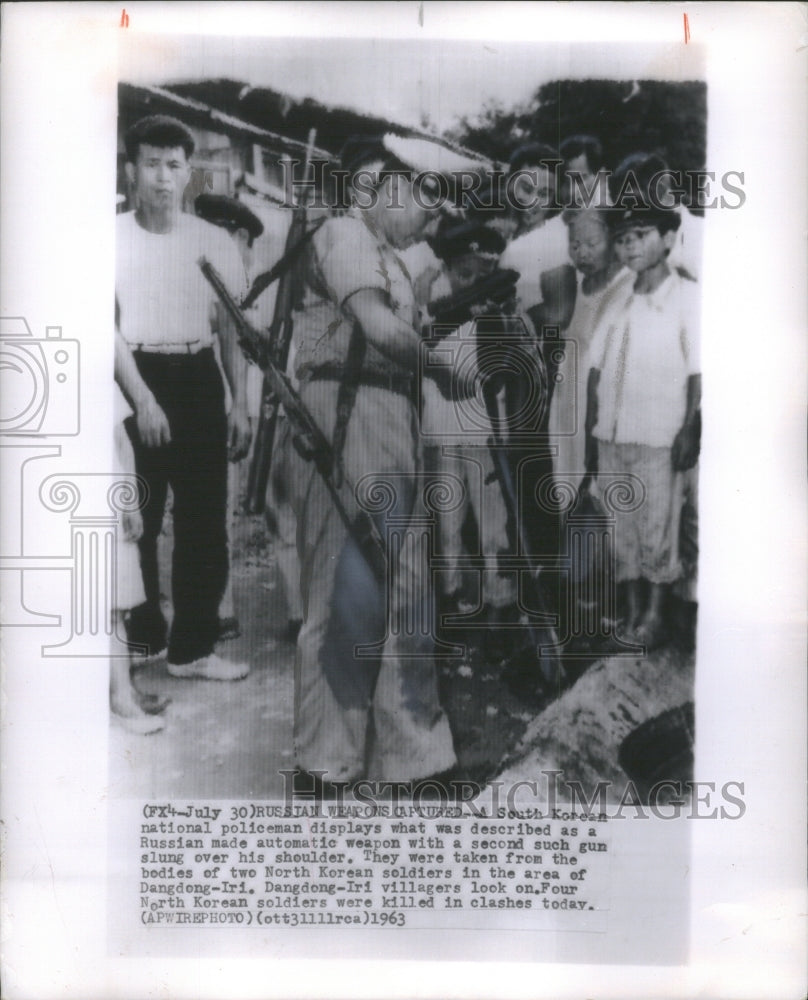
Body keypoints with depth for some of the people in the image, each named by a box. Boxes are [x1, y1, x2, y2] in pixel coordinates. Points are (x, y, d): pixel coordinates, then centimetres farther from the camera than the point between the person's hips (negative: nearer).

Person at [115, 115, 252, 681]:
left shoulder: (216, 242, 6)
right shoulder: (114, 238, -1)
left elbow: (232, 328, 7)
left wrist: (240, 404, -1)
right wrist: (142, 399, -16)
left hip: (197, 380, 3)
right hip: (135, 381, -2)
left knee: (204, 521, 4)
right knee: (136, 521, 2)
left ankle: (192, 647, 15)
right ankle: (138, 639, 18)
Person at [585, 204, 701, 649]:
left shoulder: (687, 297, -1)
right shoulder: (618, 306, 14)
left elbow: (699, 372, -6)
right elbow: (596, 372, 13)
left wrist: (689, 430, -13)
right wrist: (590, 433, 8)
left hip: (658, 437, -5)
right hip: (611, 436, 5)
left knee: (656, 529, 0)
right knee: (622, 529, 9)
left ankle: (654, 615, 14)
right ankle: (633, 613, 21)